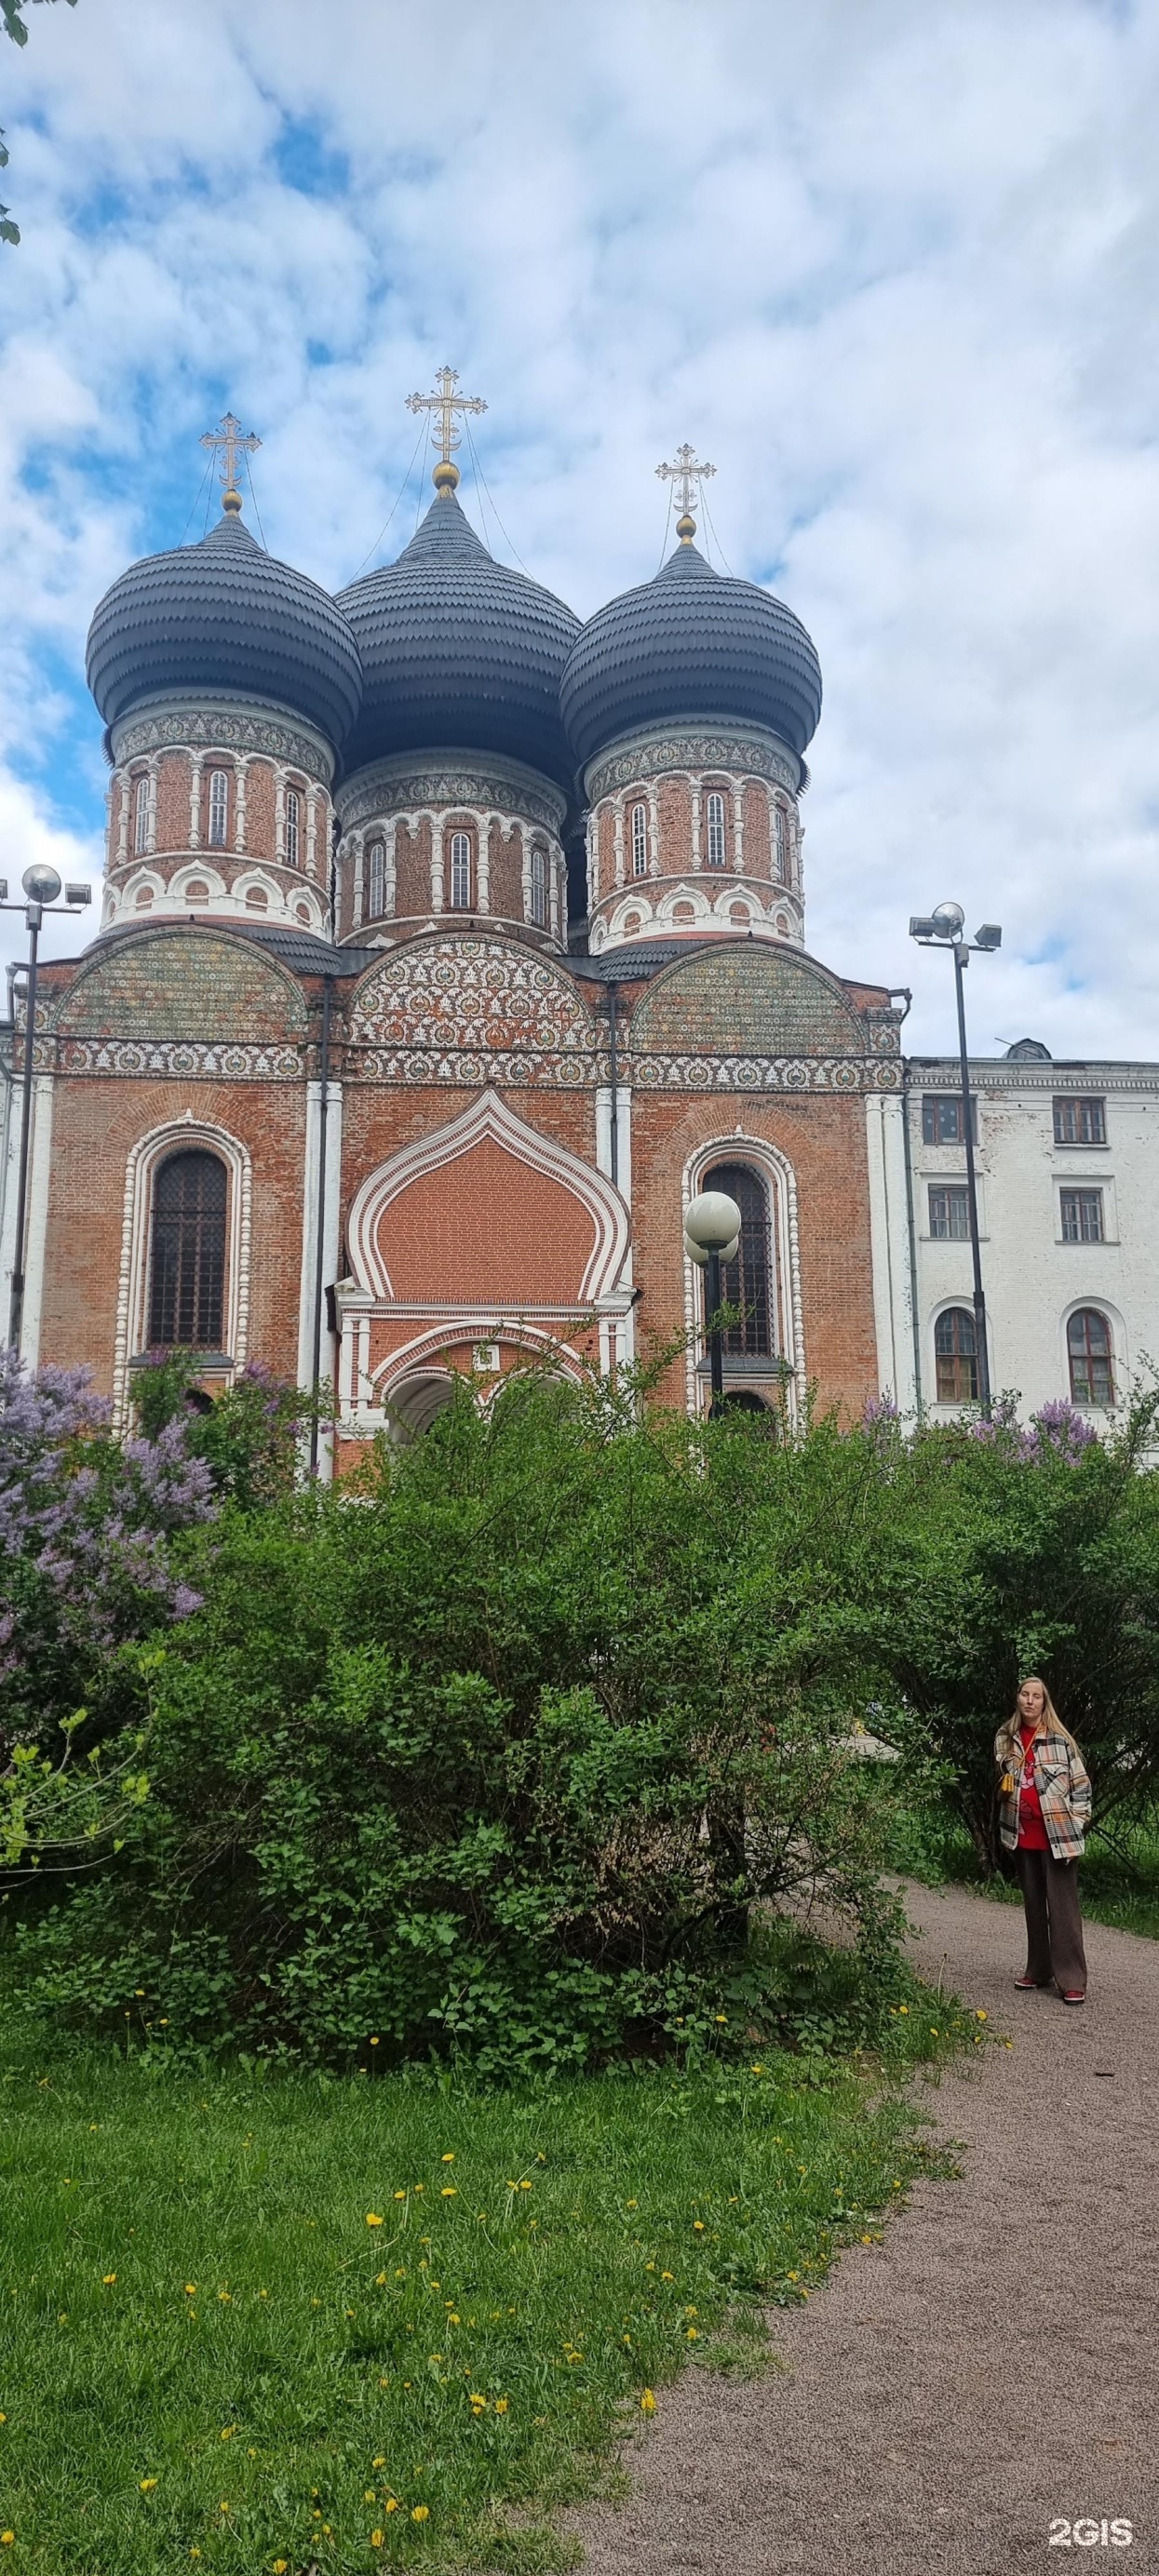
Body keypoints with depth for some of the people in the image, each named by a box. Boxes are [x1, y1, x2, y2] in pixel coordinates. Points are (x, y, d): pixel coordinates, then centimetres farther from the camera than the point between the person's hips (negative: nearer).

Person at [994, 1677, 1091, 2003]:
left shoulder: (1059, 1739, -7)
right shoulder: (1005, 1739, 6)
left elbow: (1081, 1784, -3)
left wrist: (1076, 1824, -7)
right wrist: (1004, 1788, 5)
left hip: (1058, 1834, -5)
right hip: (1023, 1834, 5)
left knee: (1063, 1906, -4)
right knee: (1033, 1903, 13)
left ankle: (1072, 1979, -2)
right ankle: (1038, 1969, 22)